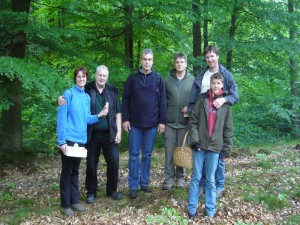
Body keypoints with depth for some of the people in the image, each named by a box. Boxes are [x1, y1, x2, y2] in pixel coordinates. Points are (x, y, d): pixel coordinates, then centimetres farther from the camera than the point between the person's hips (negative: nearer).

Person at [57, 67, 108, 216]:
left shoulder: (87, 97, 10)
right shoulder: (69, 94, -9)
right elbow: (61, 118, -13)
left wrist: (99, 116, -6)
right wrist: (61, 140, -18)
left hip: (81, 139, 6)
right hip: (69, 139, -6)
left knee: (75, 171, 14)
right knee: (67, 171, 2)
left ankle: (74, 201, 24)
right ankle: (65, 205, 11)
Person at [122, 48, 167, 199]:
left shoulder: (158, 79, 3)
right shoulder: (132, 78, 2)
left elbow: (162, 102, 3)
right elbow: (125, 100, 2)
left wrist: (162, 121, -1)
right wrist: (125, 119, -4)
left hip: (151, 124, 1)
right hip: (135, 124, -1)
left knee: (147, 154, 9)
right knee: (134, 154, 3)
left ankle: (144, 182, 21)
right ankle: (133, 186, 11)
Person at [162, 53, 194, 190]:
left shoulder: (192, 80, 1)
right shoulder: (168, 80, 4)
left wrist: (190, 107, -11)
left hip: (185, 122, 0)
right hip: (170, 121, 1)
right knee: (169, 151, 2)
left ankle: (180, 177, 23)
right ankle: (169, 178, 12)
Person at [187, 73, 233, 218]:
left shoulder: (225, 103, 4)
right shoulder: (202, 99, 2)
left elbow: (228, 127, 6)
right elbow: (193, 121, 1)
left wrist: (227, 147, 2)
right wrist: (194, 139, -8)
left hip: (215, 146, 0)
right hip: (200, 145, 0)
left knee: (211, 179, 7)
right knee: (196, 177, 6)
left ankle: (210, 211, 17)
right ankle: (192, 208, 15)